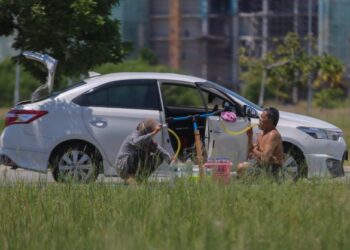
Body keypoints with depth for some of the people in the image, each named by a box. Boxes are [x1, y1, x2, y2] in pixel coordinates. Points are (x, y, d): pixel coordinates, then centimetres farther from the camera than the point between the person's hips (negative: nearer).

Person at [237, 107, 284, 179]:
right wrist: (250, 137, 3)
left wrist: (255, 151, -6)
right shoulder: (261, 134, 12)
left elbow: (265, 157, -26)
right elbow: (250, 153, 14)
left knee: (242, 167, -21)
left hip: (271, 169, -10)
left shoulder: (273, 135, -18)